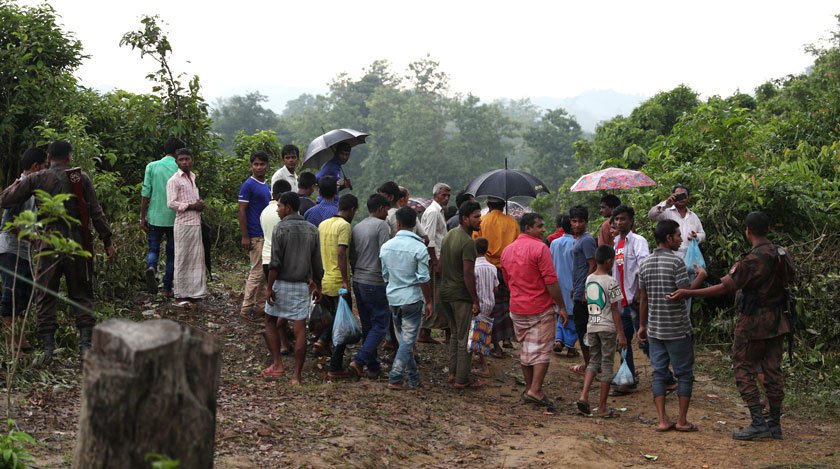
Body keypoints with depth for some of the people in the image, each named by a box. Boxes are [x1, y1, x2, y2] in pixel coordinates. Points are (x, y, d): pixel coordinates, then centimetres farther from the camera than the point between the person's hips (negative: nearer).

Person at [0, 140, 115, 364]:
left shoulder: (36, 179, 0)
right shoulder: (82, 178, 1)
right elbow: (96, 213, -2)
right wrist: (107, 241, 4)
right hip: (78, 244, 1)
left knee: (45, 297, 9)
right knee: (81, 295, 10)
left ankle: (48, 348, 4)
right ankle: (86, 344, 1)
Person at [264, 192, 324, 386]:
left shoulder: (281, 228, -9)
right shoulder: (311, 230, 5)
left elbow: (275, 263, -14)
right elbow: (317, 263, 8)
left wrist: (269, 287, -9)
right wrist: (317, 286, 17)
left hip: (281, 284, -3)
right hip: (302, 286, 4)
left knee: (271, 322, 16)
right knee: (300, 329, 1)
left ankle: (277, 364, 9)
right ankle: (296, 376, 1)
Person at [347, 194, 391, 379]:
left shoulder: (357, 227, 13)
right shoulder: (381, 225, -10)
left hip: (358, 281, 8)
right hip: (375, 283, -8)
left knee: (367, 325, 13)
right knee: (381, 324, -3)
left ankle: (373, 366, 15)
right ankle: (359, 360, -15)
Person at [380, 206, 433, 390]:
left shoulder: (386, 246, 2)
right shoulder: (419, 248, -13)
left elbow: (385, 275, 10)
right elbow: (423, 278, -12)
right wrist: (428, 301, -3)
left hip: (393, 297, 5)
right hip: (412, 298, -5)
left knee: (404, 339, 16)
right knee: (408, 339, 0)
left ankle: (413, 378, 23)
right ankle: (395, 379, -4)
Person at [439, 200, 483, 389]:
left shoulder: (449, 236, 9)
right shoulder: (468, 242, -19)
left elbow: (441, 266, 16)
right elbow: (468, 274, -23)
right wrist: (475, 301, -18)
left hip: (445, 292, 9)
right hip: (461, 296, -9)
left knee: (455, 334, 20)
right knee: (465, 338, 0)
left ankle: (453, 373, 25)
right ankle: (462, 380, 6)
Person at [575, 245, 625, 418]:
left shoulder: (589, 279, 5)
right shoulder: (610, 282, -13)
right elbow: (615, 310, -13)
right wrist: (621, 334, -9)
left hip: (591, 326, 5)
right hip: (607, 327, -5)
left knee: (593, 361, 16)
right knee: (607, 365, 3)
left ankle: (583, 396, -3)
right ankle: (602, 408, 7)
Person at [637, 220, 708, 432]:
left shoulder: (646, 264, 5)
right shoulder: (676, 262, -13)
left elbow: (643, 299, 8)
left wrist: (642, 325, 15)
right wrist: (700, 277, -1)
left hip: (655, 329, 5)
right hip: (678, 329, -5)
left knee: (659, 373, 8)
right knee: (684, 374, 6)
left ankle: (663, 420, 5)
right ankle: (682, 420, 9)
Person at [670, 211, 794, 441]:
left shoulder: (752, 260, -20)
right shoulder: (782, 254, 3)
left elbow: (724, 288, -22)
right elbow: (788, 280, 17)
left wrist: (688, 293, -20)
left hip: (754, 321, -7)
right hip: (777, 320, 7)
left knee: (743, 369, 1)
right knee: (773, 370, 12)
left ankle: (758, 423, -4)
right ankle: (774, 424, 16)